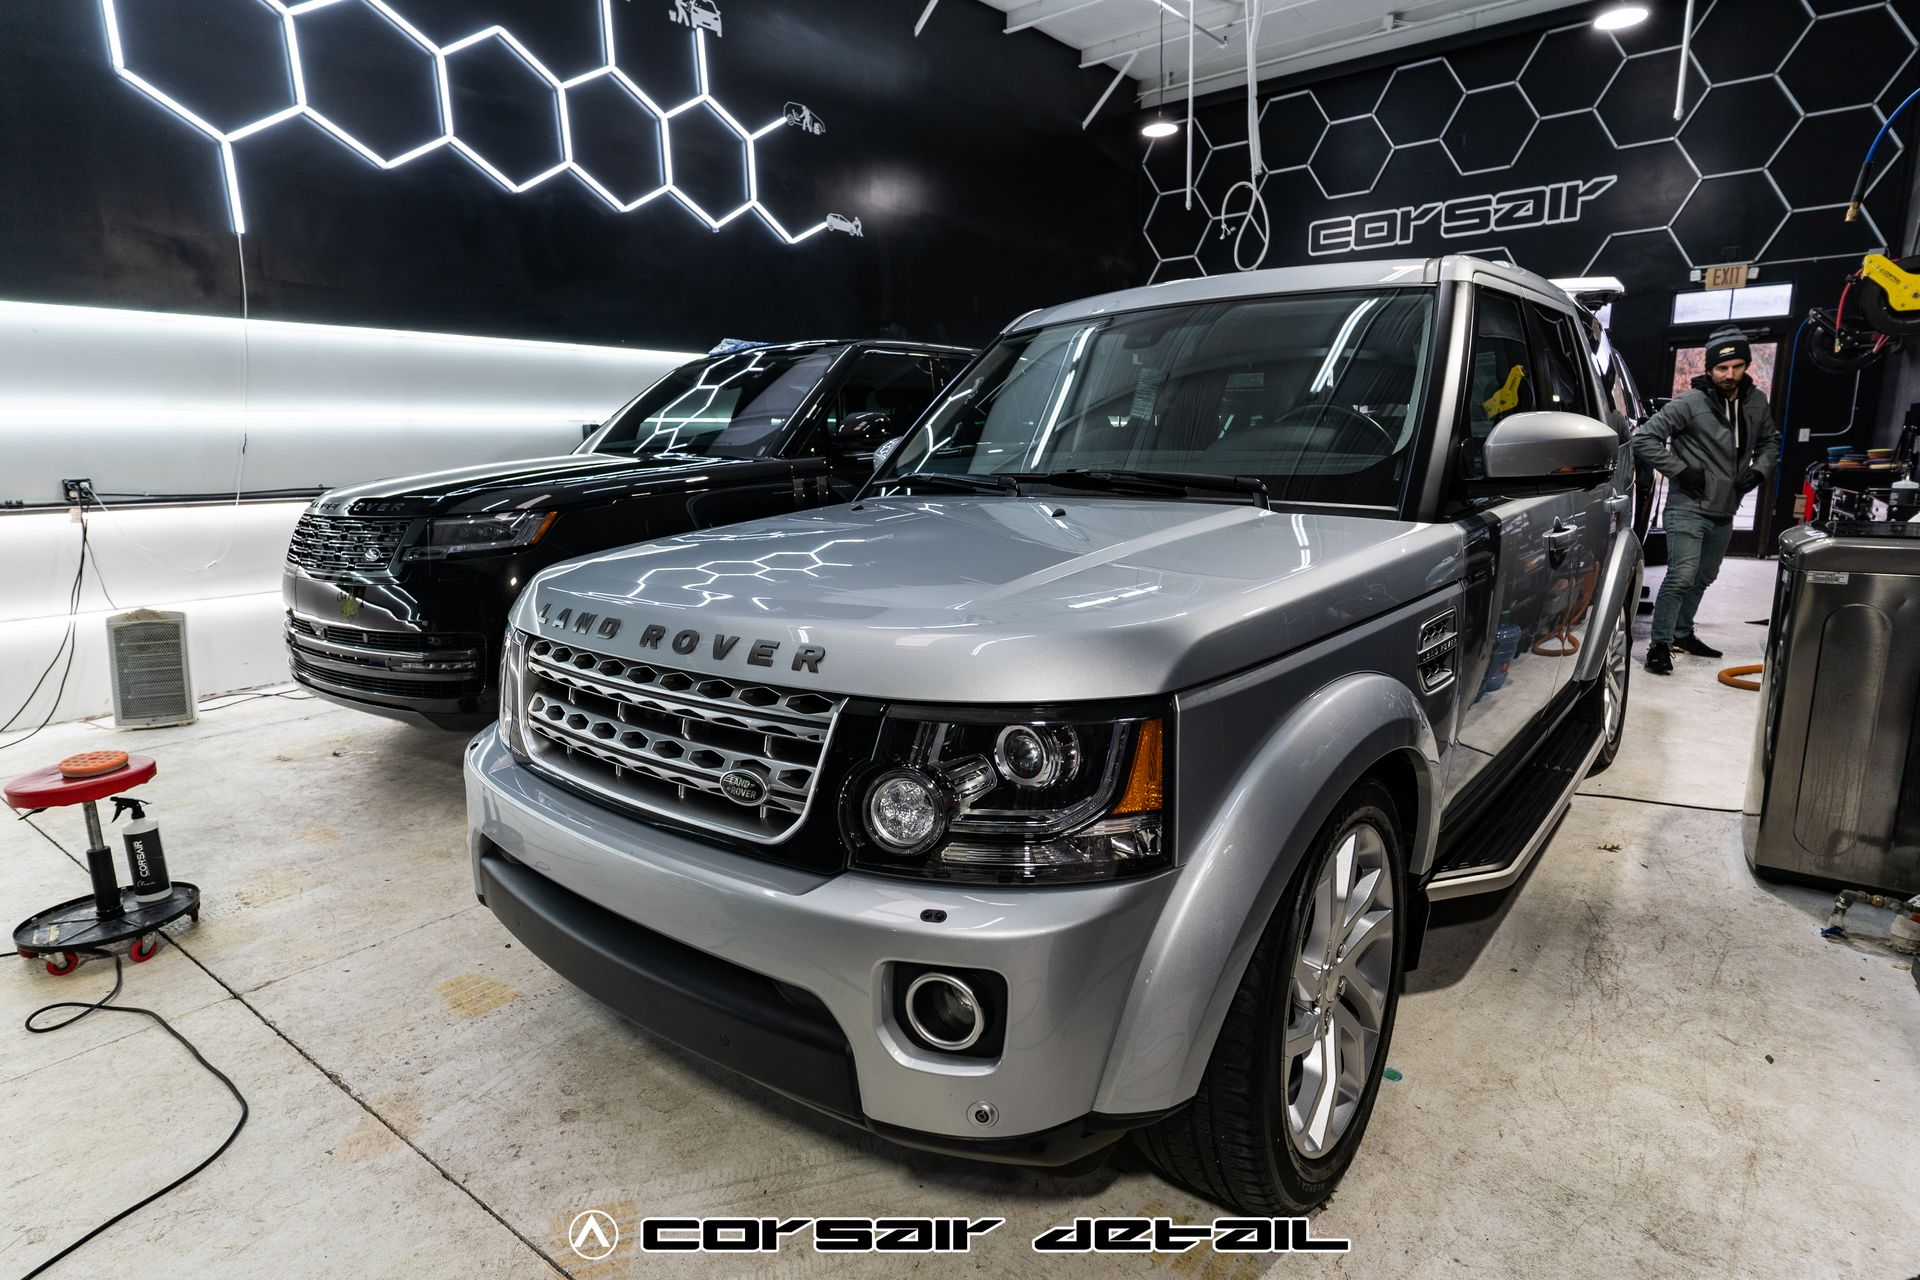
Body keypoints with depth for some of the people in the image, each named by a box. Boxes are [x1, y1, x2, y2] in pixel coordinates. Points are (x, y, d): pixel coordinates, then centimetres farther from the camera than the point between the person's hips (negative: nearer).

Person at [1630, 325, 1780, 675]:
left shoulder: (1757, 402, 6)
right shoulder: (1690, 403, -14)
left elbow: (1770, 440, 22)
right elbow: (1644, 438, -15)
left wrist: (1760, 470, 3)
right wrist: (1680, 470, -16)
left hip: (1724, 513, 7)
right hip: (1688, 508, -7)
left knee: (1703, 578, 18)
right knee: (1682, 576, -17)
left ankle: (1682, 633, 33)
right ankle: (1660, 644, -9)